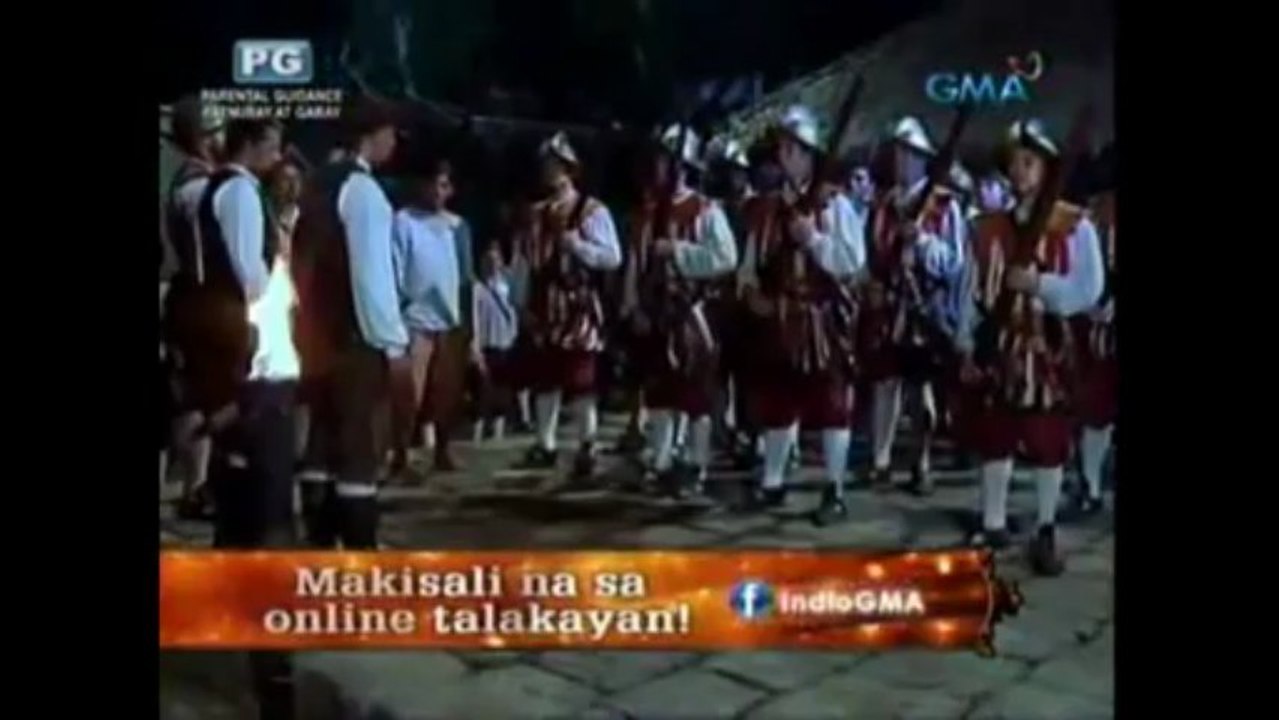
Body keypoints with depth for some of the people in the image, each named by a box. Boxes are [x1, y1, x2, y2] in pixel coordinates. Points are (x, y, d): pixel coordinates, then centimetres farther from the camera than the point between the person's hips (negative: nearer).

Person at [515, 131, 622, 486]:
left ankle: (586, 452, 2)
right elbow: (527, 262, 14)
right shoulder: (537, 214, 12)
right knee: (545, 379, 11)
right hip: (545, 309, 6)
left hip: (578, 308, -6)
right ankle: (545, 445, 21)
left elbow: (612, 258, -13)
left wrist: (574, 242, -21)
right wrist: (524, 304, 9)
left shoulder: (592, 210, -6)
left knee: (581, 382, -4)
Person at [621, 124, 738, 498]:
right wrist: (634, 306, -1)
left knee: (697, 396, 2)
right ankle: (660, 463, 21)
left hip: (691, 314, -6)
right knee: (658, 393, 12)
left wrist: (677, 251, -19)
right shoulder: (648, 212, 10)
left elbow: (726, 258, -18)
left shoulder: (706, 210, -8)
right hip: (654, 315, 6)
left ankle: (696, 467, 10)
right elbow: (635, 261, 8)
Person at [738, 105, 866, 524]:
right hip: (779, 321, 6)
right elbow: (752, 261, 14)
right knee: (777, 403, 14)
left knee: (830, 406, 1)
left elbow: (853, 261, -13)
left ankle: (834, 492, 8)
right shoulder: (768, 208, 9)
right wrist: (751, 292, -4)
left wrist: (814, 239, -22)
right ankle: (772, 483, 27)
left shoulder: (834, 203, -6)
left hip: (824, 322, -5)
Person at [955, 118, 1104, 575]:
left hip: (1045, 350, -3)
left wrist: (1038, 284, -21)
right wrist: (967, 348, 3)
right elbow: (973, 290, 7)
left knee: (1047, 444, 3)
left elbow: (1088, 290, -9)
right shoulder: (988, 227, 7)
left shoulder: (1075, 226, -4)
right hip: (994, 349, 3)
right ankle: (994, 525, 23)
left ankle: (1046, 533, 15)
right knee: (993, 439, 10)